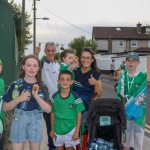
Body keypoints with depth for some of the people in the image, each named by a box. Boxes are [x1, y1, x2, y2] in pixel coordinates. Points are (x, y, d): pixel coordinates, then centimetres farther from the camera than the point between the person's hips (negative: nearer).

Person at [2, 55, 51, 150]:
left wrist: (36, 95, -21)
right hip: (19, 119, -1)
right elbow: (5, 108, -6)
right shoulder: (16, 84, -6)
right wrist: (19, 99, -22)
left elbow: (48, 109, -8)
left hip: (35, 120, 2)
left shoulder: (42, 86, -2)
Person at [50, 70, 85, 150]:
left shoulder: (75, 97, -13)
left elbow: (79, 115, -7)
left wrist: (77, 131, -7)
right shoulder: (55, 97, -5)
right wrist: (52, 129, 7)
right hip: (58, 129, 3)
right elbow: (53, 113, 4)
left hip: (70, 129, -2)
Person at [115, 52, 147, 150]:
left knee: (138, 136, 2)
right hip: (125, 111, 4)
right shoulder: (123, 76, 4)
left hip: (138, 112, -3)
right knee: (125, 137, 15)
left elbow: (141, 96, -10)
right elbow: (120, 94, 7)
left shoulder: (144, 77, -9)